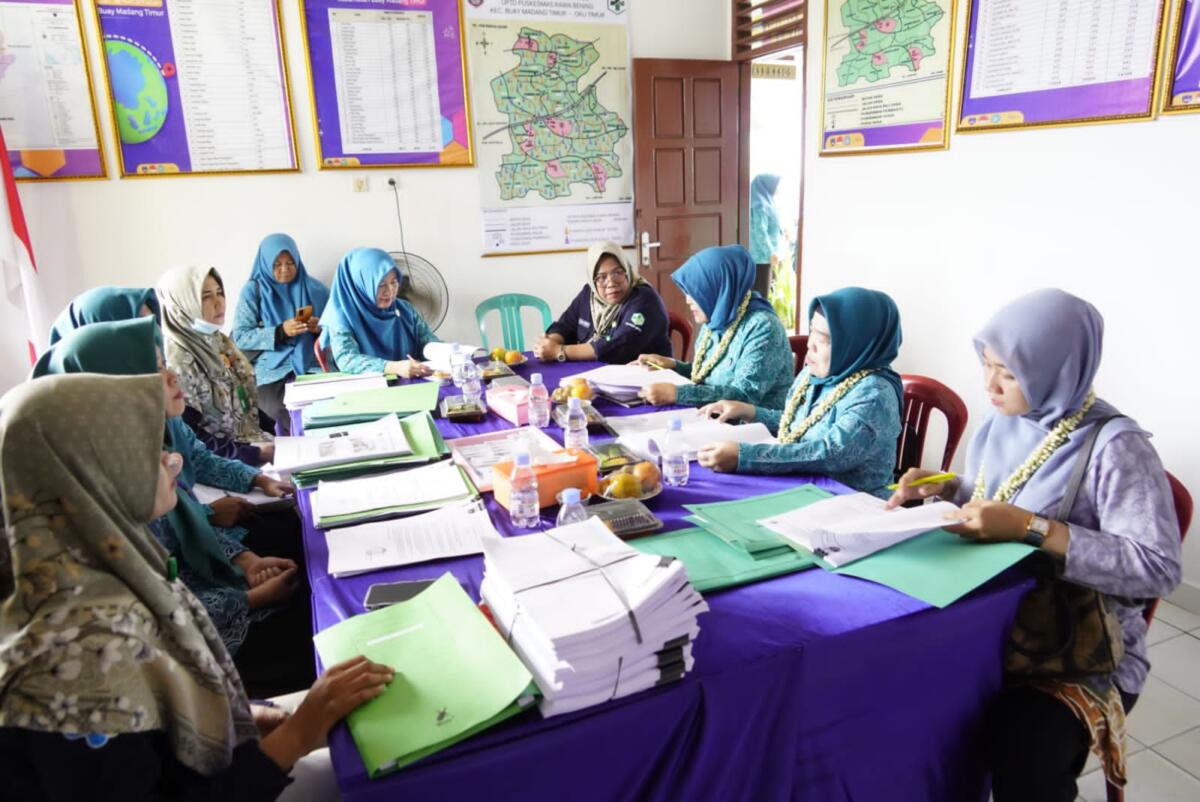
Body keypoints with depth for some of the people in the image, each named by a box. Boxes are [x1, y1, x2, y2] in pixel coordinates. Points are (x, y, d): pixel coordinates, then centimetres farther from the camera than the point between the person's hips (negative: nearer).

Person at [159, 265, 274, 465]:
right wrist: (255, 454, -21)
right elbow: (190, 437, -19)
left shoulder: (218, 341, 8)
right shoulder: (177, 359, -17)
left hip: (254, 438, 8)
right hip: (227, 458, -8)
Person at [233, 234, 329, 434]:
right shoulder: (253, 290, 4)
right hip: (272, 371, -2)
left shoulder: (314, 288, 11)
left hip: (311, 366, 2)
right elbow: (240, 337, -3)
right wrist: (280, 332, -16)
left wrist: (320, 328, -9)